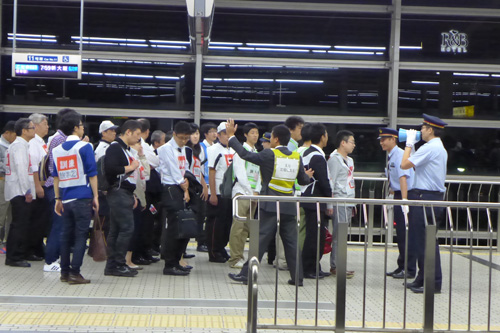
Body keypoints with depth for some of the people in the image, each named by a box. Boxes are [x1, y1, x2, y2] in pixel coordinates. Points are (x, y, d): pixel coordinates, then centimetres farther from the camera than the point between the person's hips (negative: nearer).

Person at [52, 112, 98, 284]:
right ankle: (74, 273, -6)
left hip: (65, 198, 5)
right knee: (81, 235, -2)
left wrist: (58, 198, 16)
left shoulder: (57, 149, 9)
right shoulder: (84, 147, -6)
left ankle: (64, 271, 16)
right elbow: (92, 174, -8)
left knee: (66, 235, 12)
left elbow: (56, 176, 12)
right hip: (82, 197, -5)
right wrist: (95, 196, -3)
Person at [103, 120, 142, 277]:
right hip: (118, 193, -10)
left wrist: (132, 195, 19)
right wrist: (130, 167, -13)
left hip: (125, 194, 10)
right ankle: (118, 264, -5)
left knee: (116, 230, 9)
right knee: (127, 228, -11)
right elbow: (110, 169, -24)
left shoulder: (125, 149, 20)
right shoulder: (114, 147, -11)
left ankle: (111, 266, 12)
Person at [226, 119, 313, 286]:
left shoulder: (269, 154, -10)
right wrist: (308, 176, 37)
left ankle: (246, 274, 2)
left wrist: (231, 135, 2)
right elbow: (303, 180, 12)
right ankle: (297, 277, 11)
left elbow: (245, 154, -9)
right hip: (289, 207, 4)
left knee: (260, 240, -1)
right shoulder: (297, 157, 4)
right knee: (292, 242, 9)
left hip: (270, 206, -4)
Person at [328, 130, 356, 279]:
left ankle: (338, 265, 13)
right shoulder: (334, 159, -9)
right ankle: (335, 266, -4)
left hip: (348, 203, 9)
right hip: (339, 203, -9)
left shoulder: (349, 160, 20)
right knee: (338, 235, -8)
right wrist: (330, 205, -17)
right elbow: (330, 183, -13)